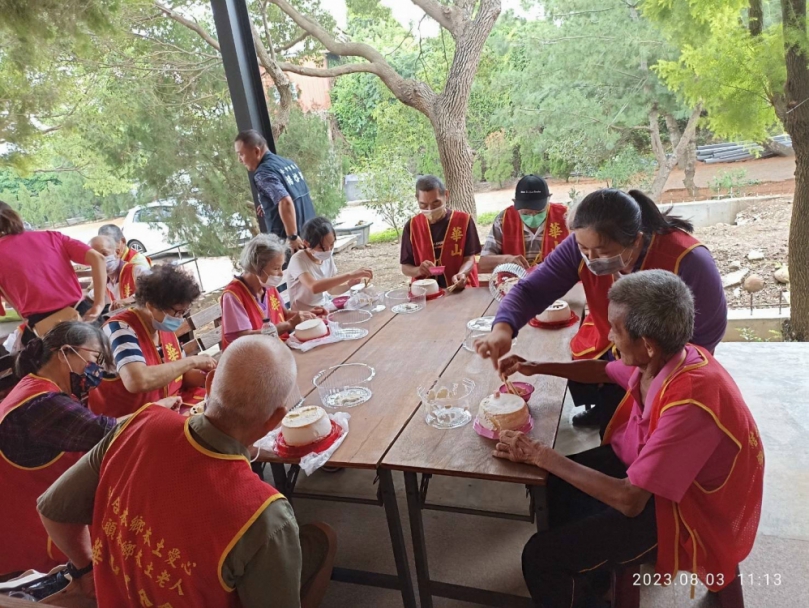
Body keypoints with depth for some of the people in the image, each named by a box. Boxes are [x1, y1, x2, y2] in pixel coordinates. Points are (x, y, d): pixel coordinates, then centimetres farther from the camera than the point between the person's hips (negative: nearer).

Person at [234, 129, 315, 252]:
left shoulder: (263, 173, -16)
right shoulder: (288, 162, 11)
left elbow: (286, 202, -29)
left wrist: (292, 237, -24)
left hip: (287, 243, -9)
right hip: (309, 234, 9)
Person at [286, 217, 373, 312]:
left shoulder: (328, 257, 0)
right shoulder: (298, 260, -18)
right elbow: (314, 287, -35)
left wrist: (348, 285, -7)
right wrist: (350, 275, -36)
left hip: (324, 310, 6)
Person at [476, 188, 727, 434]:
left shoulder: (688, 262, -31)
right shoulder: (582, 246, -23)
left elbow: (707, 336, -18)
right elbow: (531, 289, -20)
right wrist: (503, 327, -39)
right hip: (604, 349, 3)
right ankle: (606, 411, 34)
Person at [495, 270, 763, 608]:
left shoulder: (689, 403, -37)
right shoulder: (663, 360, -12)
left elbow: (629, 500, -32)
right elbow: (603, 370, 11)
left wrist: (542, 455, -26)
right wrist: (536, 368, 3)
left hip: (683, 511, -8)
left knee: (540, 556, -13)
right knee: (551, 484, 11)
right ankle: (586, 576, 33)